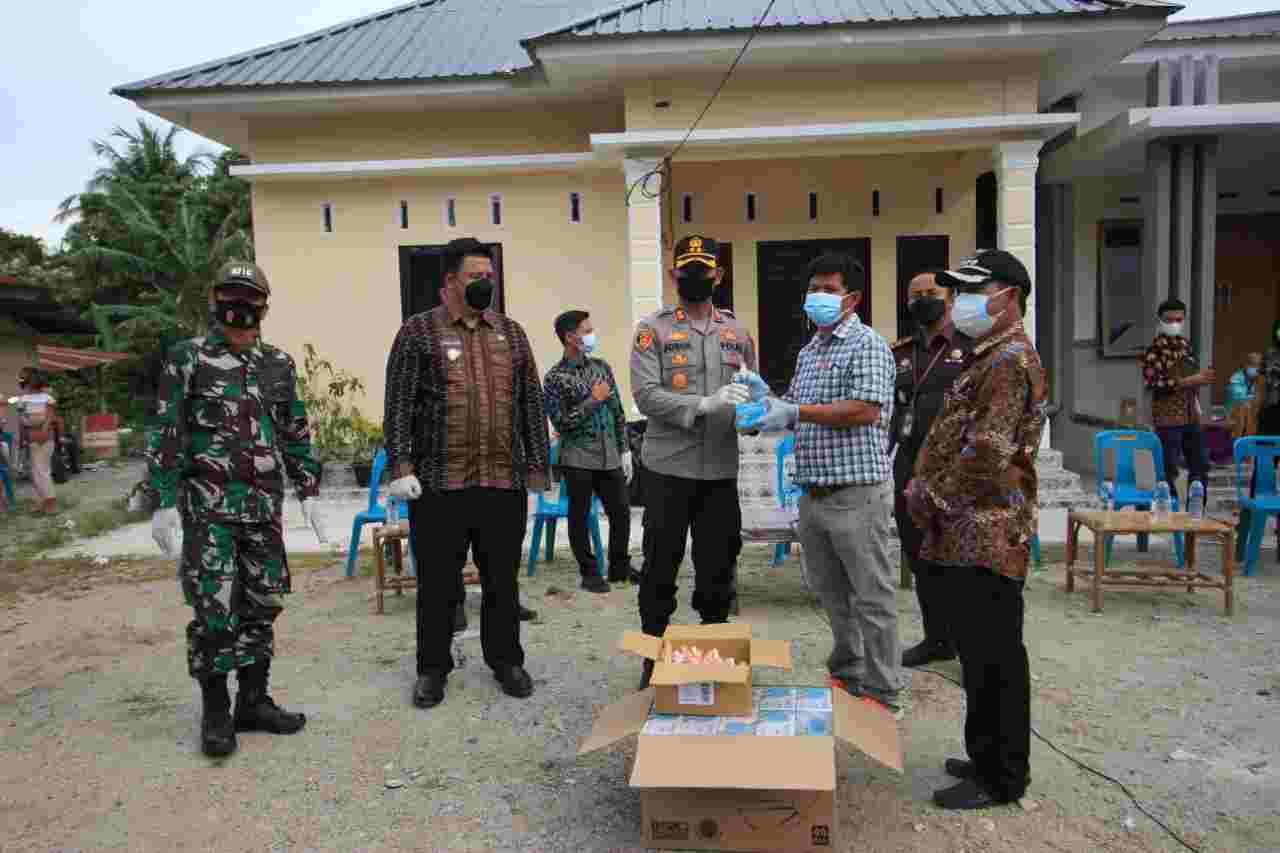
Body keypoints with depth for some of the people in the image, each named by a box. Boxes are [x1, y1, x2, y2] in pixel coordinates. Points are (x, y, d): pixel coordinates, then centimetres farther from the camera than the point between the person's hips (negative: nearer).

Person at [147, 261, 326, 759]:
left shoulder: (278, 365, 10)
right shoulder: (187, 359, -2)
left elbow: (296, 435, 14)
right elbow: (165, 436, -4)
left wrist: (308, 492, 10)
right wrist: (164, 502, -10)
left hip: (265, 506, 4)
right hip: (208, 506, -4)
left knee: (262, 606, 9)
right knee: (214, 610, -2)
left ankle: (254, 701, 21)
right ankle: (215, 711, 11)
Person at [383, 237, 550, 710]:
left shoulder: (511, 332, 12)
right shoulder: (418, 331, 1)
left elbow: (532, 404, 12)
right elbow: (398, 405, -3)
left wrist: (537, 467, 7)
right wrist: (401, 466, -11)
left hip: (504, 483, 3)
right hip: (439, 484, -3)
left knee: (502, 580, 12)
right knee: (437, 582, 7)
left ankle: (506, 659, 27)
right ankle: (433, 667, 23)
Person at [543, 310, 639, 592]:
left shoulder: (602, 366, 9)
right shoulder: (555, 378, -6)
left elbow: (618, 413, 12)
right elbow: (561, 422, -13)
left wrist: (625, 451, 9)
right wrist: (593, 400, -13)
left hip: (610, 458, 4)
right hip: (578, 461, -4)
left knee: (622, 512, 7)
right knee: (580, 518, 3)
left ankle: (620, 568, 25)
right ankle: (590, 573, 18)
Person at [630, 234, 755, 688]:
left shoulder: (737, 332, 10)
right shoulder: (653, 329, -2)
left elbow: (754, 391, 16)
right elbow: (646, 395, -13)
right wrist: (705, 404, -24)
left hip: (721, 470, 3)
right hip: (668, 468, -3)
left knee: (718, 568, 12)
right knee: (661, 568, 6)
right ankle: (654, 655, 22)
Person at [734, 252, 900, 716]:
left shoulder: (867, 344, -8)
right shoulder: (808, 352, 17)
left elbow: (866, 410, -21)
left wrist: (794, 411, -19)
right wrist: (765, 399, 0)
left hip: (857, 491, -8)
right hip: (813, 491, 8)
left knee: (871, 597, 1)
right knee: (831, 592, 17)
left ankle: (882, 696, 13)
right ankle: (847, 675, 33)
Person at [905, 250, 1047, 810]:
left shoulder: (1011, 362, -15)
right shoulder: (992, 359, 18)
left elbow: (986, 454, -22)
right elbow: (953, 437, 23)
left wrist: (933, 498, -11)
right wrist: (924, 483, 9)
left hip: (987, 537, -10)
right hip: (970, 537, 10)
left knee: (994, 658, 0)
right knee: (979, 653, 18)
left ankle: (1001, 778, 12)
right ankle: (987, 756, 31)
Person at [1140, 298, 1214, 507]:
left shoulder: (1185, 345, 13)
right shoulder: (1155, 348, -10)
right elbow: (1152, 383, -19)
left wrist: (1201, 378, 9)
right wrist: (1188, 381, -21)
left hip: (1191, 417, 8)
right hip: (1168, 418, -8)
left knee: (1200, 467, 12)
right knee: (1169, 471, -4)